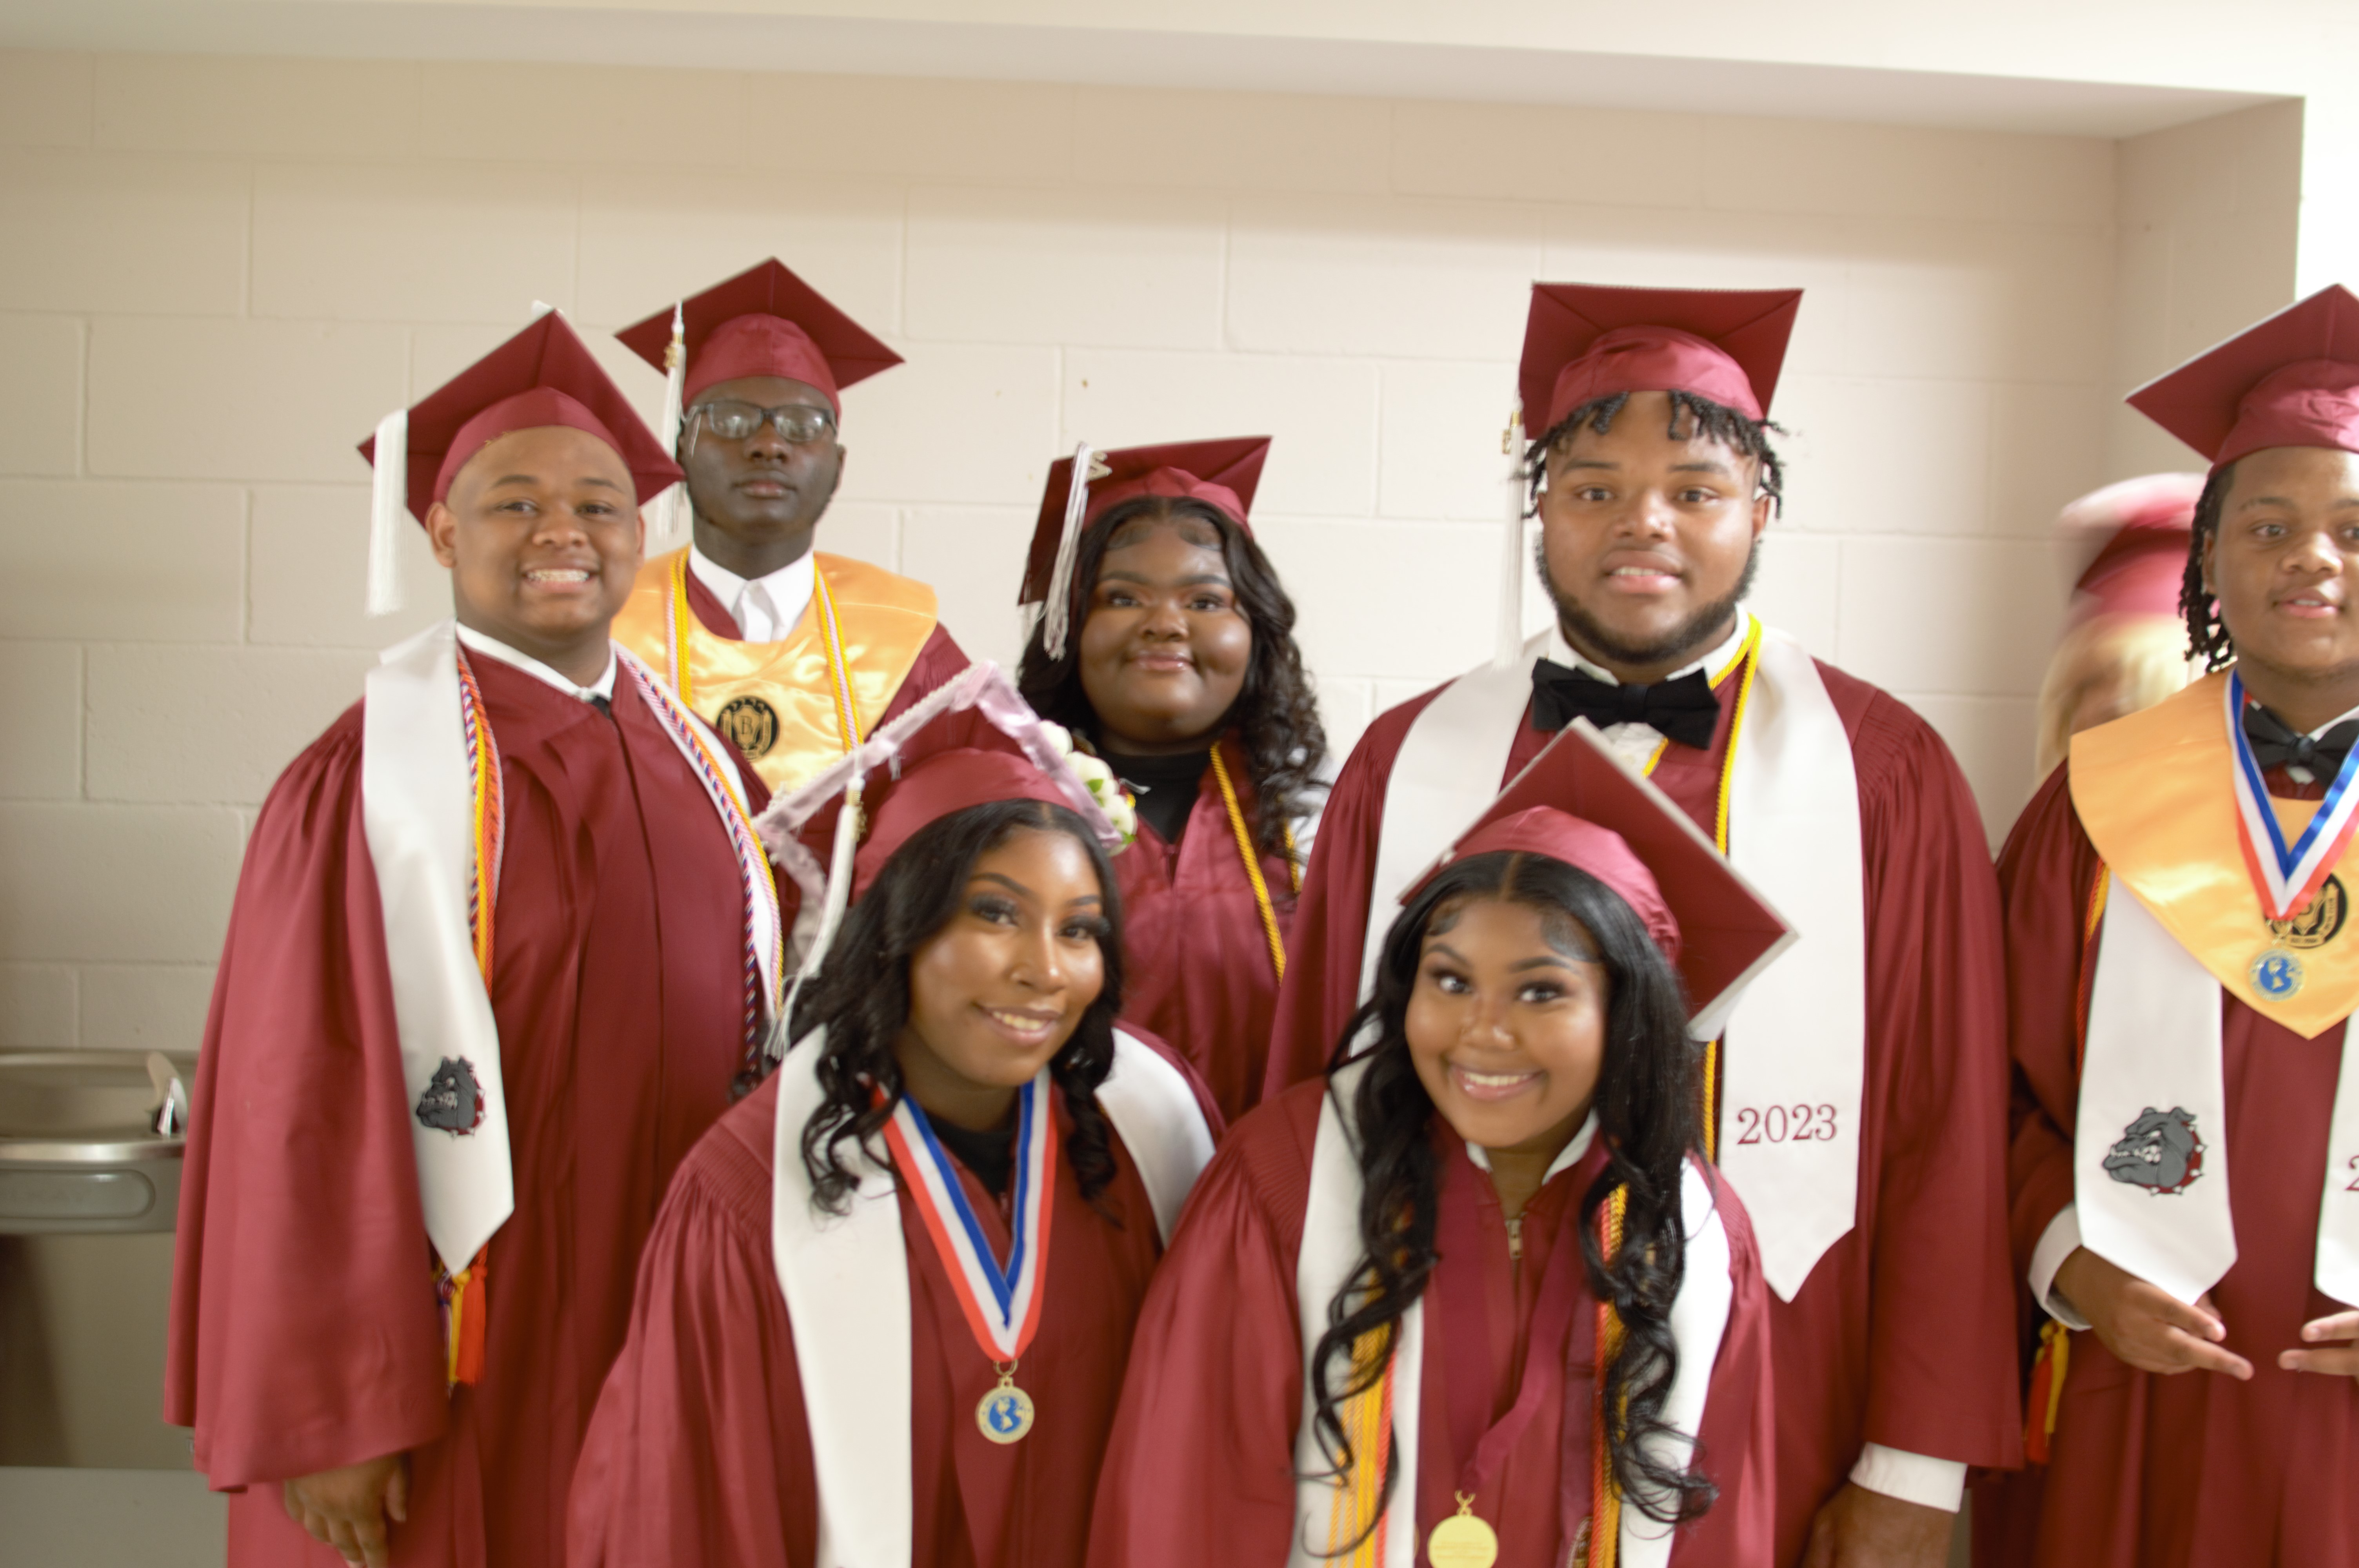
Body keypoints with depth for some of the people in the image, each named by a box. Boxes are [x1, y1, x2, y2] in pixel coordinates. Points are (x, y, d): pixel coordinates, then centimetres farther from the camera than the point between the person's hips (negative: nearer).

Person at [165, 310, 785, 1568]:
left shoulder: (693, 757, 6)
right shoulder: (377, 774, -11)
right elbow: (300, 1100, -12)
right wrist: (323, 1414, -13)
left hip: (672, 1345, 5)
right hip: (467, 1366, -5)